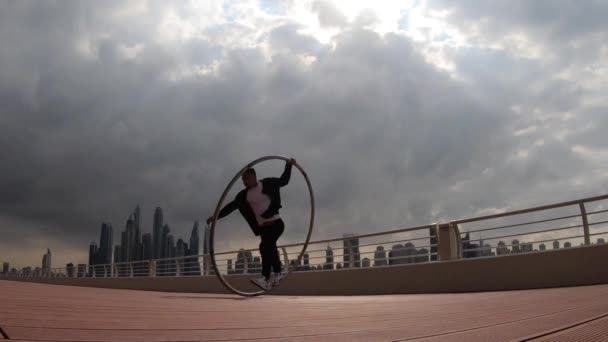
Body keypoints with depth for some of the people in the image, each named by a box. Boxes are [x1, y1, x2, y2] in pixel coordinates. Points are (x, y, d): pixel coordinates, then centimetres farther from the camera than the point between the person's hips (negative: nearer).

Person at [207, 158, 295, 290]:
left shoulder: (268, 183, 0)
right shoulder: (243, 195, 9)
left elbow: (283, 181, 12)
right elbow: (231, 206, 8)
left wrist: (288, 166, 6)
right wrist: (216, 216, 2)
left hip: (275, 223, -6)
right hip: (263, 227, 6)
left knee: (265, 246, -21)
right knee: (270, 249, 8)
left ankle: (266, 278, -24)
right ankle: (277, 274, 23)